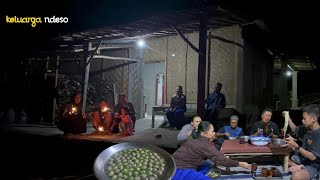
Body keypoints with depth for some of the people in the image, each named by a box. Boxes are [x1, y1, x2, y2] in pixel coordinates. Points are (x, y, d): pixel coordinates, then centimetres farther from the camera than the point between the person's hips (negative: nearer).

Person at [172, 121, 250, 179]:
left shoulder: (198, 140, 10)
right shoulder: (204, 144, -20)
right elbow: (221, 160, -20)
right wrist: (240, 164, -11)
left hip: (180, 165, 10)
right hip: (178, 171, -10)